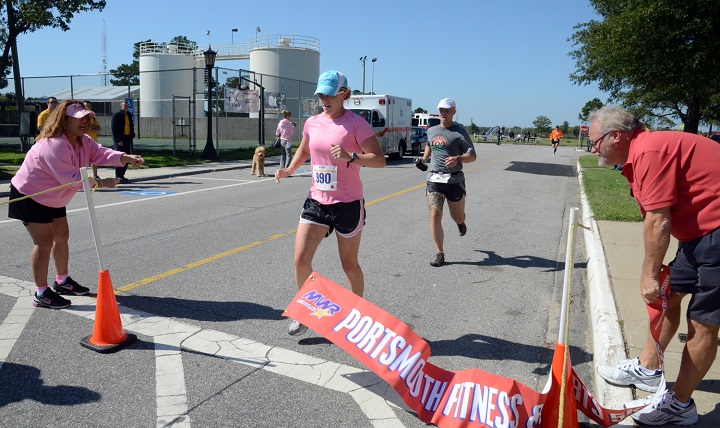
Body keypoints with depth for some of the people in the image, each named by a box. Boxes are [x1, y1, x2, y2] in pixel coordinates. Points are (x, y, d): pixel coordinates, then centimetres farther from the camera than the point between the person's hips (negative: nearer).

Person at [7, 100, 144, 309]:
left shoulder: (83, 141, -1)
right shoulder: (54, 145, -31)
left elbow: (100, 153, -15)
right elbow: (72, 179, -34)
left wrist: (127, 158, -31)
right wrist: (102, 183, -31)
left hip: (52, 198, 10)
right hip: (30, 196, -10)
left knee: (62, 236, 16)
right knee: (45, 243, -11)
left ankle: (62, 281, 31)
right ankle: (41, 294, -2)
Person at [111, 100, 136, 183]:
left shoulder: (129, 115, 15)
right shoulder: (116, 116, -4)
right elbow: (114, 129, -9)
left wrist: (131, 136, 7)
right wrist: (118, 140, -14)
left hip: (128, 139, 7)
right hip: (119, 140, -6)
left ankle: (122, 175, 17)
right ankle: (118, 177, -4)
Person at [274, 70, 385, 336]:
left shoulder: (356, 123, -9)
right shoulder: (312, 123, 7)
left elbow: (379, 159, -16)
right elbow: (303, 150, 26)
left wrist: (350, 157, -31)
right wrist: (290, 169, 8)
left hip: (348, 204, -4)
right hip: (316, 201, 4)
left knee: (349, 264, 10)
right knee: (300, 260, -5)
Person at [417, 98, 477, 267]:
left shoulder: (459, 132, -2)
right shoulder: (431, 131, 12)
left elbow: (473, 156, -5)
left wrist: (458, 159, -24)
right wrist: (424, 158, 17)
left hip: (455, 180, -3)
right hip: (434, 179, 3)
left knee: (457, 216, 10)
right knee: (435, 215, -11)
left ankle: (461, 222, 50)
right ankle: (439, 254, -5)